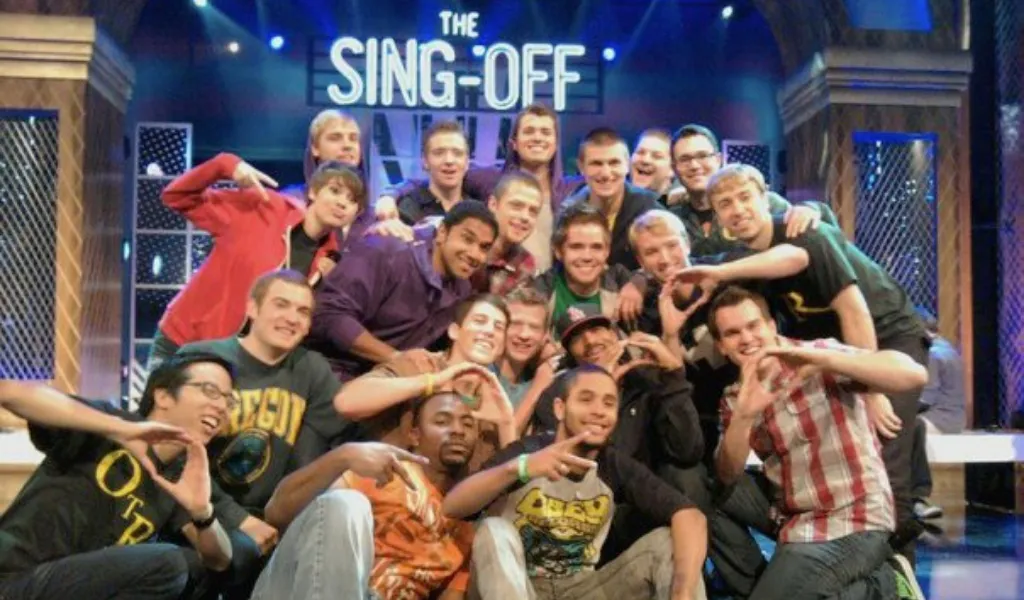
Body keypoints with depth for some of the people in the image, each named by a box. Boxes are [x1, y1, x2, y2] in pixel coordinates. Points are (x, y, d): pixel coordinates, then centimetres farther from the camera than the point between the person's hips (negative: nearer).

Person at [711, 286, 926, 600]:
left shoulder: (819, 353, -13)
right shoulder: (735, 397, 4)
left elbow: (914, 374, -25)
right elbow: (728, 475, -6)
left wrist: (820, 358, -36)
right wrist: (743, 417, -24)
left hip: (850, 521, -7)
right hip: (799, 523, 7)